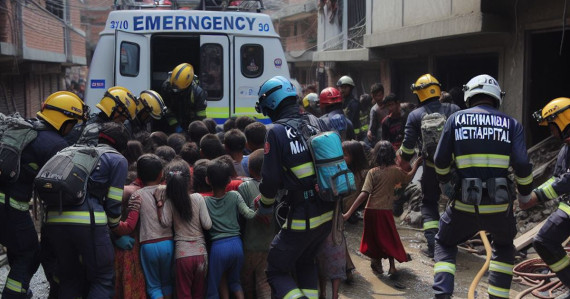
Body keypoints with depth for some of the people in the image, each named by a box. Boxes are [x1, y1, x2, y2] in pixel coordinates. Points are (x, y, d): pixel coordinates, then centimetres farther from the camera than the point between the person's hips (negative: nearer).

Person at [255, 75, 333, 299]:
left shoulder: (276, 132, -14)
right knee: (306, 261, 29)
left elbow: (271, 178, -13)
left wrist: (264, 204, 6)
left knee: (277, 271, 8)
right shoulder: (318, 123, 3)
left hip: (303, 217, -7)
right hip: (328, 213, 7)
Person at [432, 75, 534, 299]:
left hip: (464, 204, -1)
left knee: (445, 244, 23)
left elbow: (440, 160, 2)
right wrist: (525, 193, 11)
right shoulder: (511, 124, 3)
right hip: (499, 204, 1)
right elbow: (521, 165, -6)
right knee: (504, 247, 29)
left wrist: (445, 181, 22)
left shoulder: (456, 119, 4)